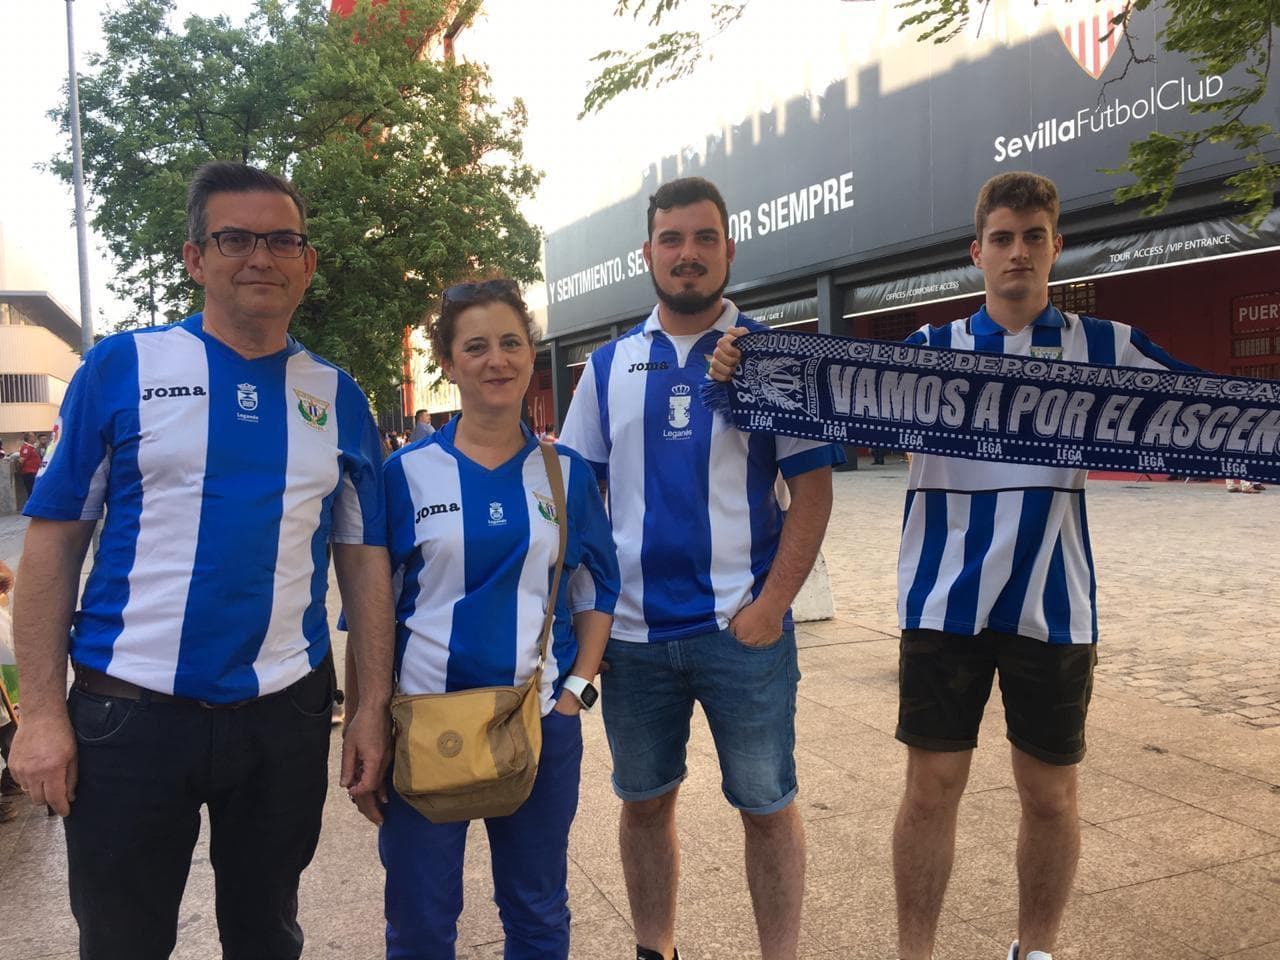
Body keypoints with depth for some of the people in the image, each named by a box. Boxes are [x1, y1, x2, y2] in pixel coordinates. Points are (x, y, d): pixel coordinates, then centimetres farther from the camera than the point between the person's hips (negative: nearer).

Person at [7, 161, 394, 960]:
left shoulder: (338, 398, 4)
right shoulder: (122, 367, -3)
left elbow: (364, 559, 5)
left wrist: (376, 706, 1)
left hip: (286, 713, 2)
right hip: (130, 711, -2)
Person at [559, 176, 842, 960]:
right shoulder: (610, 365, 7)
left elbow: (812, 488, -4)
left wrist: (772, 604, -12)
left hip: (743, 627, -3)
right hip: (632, 630, 3)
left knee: (767, 805, 9)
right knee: (644, 801, 16)